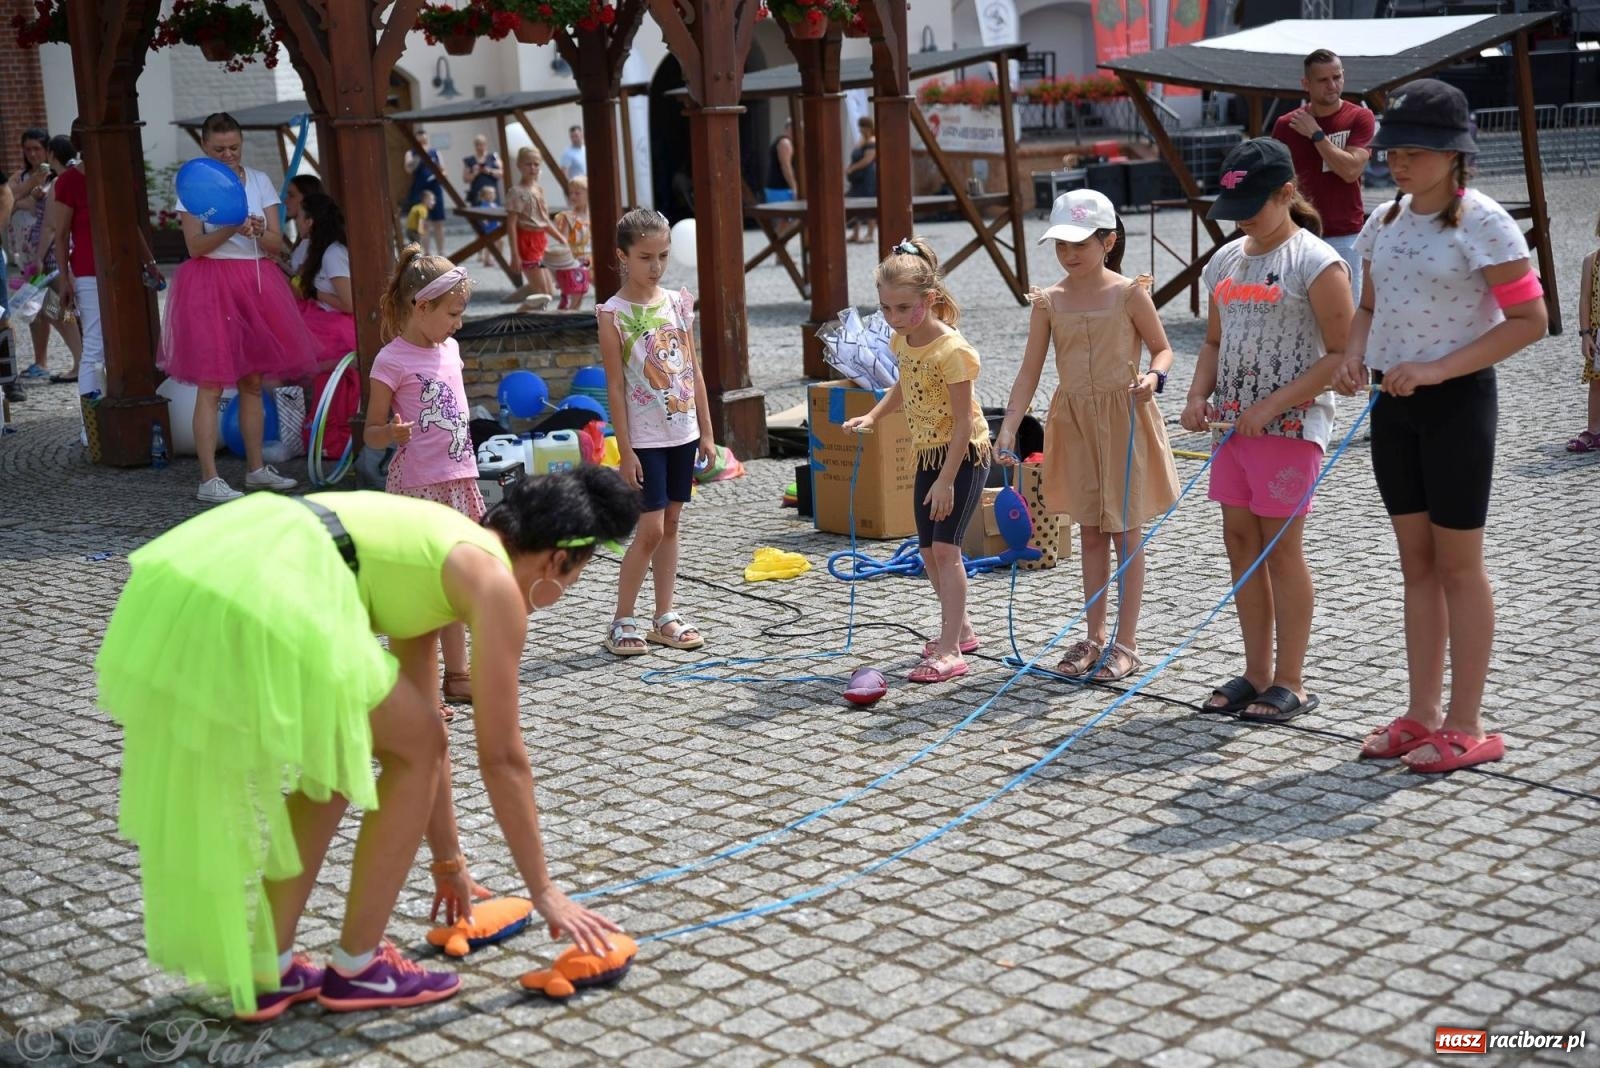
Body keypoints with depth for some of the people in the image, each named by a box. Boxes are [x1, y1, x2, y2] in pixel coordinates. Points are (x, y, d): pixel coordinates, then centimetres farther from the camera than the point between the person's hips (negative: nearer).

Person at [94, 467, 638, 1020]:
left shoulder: (443, 554, 31)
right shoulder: (493, 582, 7)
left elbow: (422, 726, 39)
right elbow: (501, 758, 9)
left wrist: (448, 861, 47)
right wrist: (546, 894, 19)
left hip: (185, 576, 9)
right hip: (258, 600, -9)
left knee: (338, 752, 25)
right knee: (414, 750, 9)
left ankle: (267, 970, 28)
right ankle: (357, 967, 19)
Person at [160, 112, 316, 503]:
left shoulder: (259, 181, 9)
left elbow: (277, 244, 5)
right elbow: (195, 246, -9)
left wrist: (259, 231, -16)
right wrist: (230, 229, -24)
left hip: (254, 283, 4)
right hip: (210, 284, -4)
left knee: (253, 381, 10)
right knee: (211, 385, -8)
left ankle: (256, 468, 20)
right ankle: (209, 479, -8)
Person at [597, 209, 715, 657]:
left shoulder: (678, 303, 5)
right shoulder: (614, 313, -9)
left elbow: (694, 371, 10)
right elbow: (615, 386, -9)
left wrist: (706, 432, 9)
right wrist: (625, 450, -12)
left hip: (683, 433, 5)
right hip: (645, 438, -5)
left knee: (671, 524, 10)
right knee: (650, 530, -6)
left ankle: (665, 617, 18)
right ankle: (623, 621, 6)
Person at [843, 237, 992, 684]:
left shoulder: (950, 349, -23)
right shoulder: (903, 341, 2)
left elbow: (964, 421, -23)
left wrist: (946, 480, -23)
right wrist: (872, 416, 4)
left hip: (963, 455, -9)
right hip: (928, 453, 9)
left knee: (945, 547, -13)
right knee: (929, 549, 12)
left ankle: (949, 651, -11)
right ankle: (960, 629, 30)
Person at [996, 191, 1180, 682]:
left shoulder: (1129, 293, -8)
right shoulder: (1049, 301, 0)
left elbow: (1163, 349, 0)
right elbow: (1030, 371, -1)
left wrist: (1153, 376, -23)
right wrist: (1008, 429, -10)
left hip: (1124, 419, -4)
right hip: (1074, 420, 4)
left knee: (1125, 533, 4)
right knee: (1090, 533, 12)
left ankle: (1125, 643, 12)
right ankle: (1095, 637, 23)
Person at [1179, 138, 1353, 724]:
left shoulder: (1315, 262, -11)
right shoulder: (1226, 261, 11)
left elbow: (1341, 354, -14)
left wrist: (1272, 406, -20)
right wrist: (1199, 396, 2)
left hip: (1290, 426, -7)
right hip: (1235, 425, 7)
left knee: (1280, 548, -2)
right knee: (1240, 542, 10)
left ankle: (1290, 682, 9)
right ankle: (1256, 673, 20)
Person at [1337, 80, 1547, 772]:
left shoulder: (1481, 222, -13)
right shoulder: (1384, 221, 7)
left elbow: (1529, 319, -16)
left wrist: (1438, 368, -22)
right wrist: (1356, 354, -3)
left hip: (1457, 401, -7)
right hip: (1393, 403, 7)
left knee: (1457, 563, 0)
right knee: (1416, 561, 11)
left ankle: (1466, 726, 9)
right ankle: (1422, 714, 19)